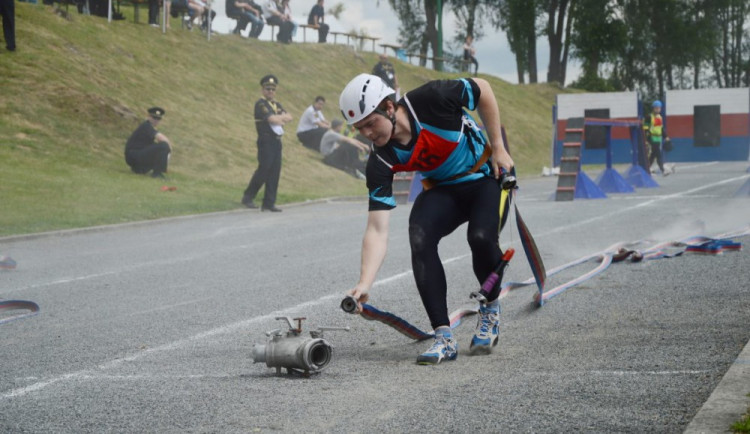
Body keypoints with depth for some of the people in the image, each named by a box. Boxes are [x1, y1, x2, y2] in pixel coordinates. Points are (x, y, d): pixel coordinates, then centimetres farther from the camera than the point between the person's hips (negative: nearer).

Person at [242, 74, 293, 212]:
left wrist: (279, 118, -11)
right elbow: (272, 119, -18)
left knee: (275, 172, 3)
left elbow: (289, 117, 7)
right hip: (266, 141, -8)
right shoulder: (260, 104, -7)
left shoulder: (277, 104, 19)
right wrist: (282, 119, 0)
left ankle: (269, 203, 5)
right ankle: (248, 197, 0)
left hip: (277, 141, 8)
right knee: (264, 169, -12)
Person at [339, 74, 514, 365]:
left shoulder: (431, 100, -30)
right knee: (419, 237, -26)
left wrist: (498, 147, -11)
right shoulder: (381, 162, -20)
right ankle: (444, 338, -19)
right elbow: (377, 230, -23)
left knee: (481, 237, -30)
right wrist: (364, 283, -35)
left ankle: (491, 309, 1)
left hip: (488, 177, -3)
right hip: (443, 190, 3)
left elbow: (482, 89, -11)